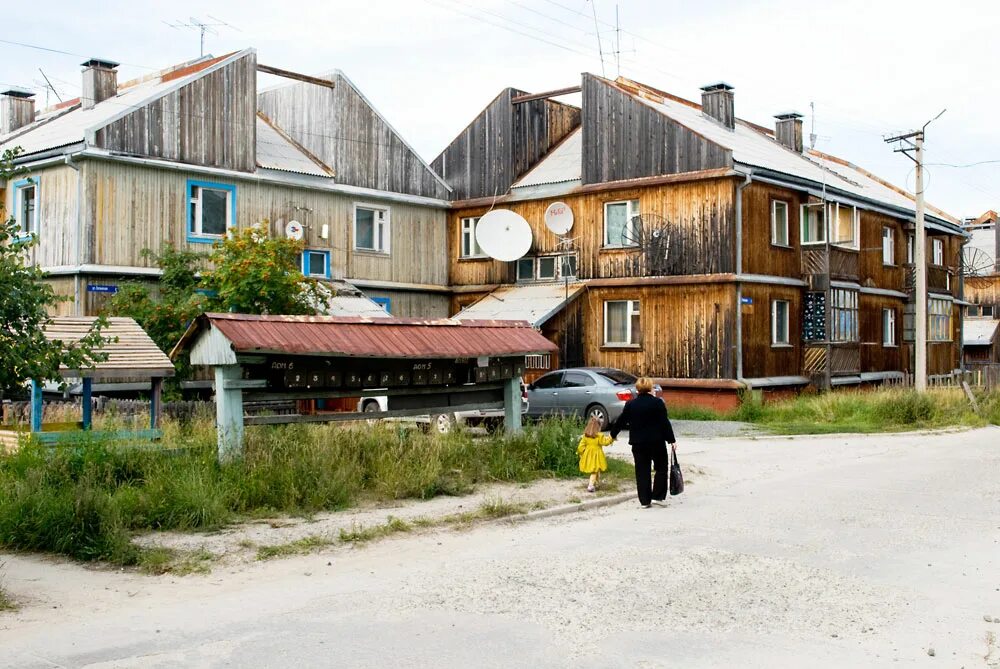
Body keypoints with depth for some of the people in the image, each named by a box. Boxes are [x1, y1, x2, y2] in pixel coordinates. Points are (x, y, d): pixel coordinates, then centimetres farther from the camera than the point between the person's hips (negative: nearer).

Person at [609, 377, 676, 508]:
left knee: (642, 472, 8)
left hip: (638, 443, 3)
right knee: (662, 468, 12)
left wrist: (613, 433, 24)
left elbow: (621, 421, 9)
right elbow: (665, 423, -9)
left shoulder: (630, 404, 1)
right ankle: (658, 496, 7)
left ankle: (645, 500, 8)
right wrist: (671, 440, -3)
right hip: (657, 442, -3)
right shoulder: (657, 403, -8)